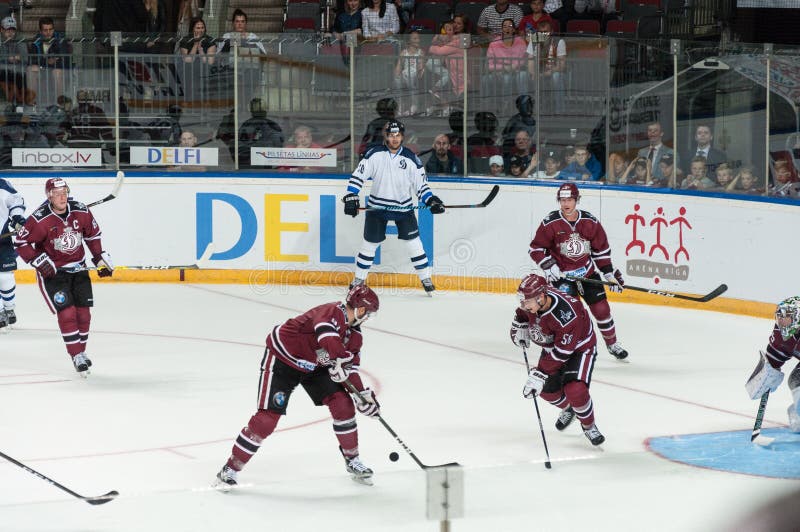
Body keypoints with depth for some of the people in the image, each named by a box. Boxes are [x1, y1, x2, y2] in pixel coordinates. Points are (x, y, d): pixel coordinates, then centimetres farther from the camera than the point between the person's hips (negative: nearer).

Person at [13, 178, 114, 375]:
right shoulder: (39, 219, -22)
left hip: (78, 268, 5)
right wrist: (39, 260, -21)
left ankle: (81, 351, 21)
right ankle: (77, 357, -9)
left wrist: (101, 258, 8)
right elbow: (21, 242, -14)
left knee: (83, 312, 4)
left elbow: (92, 234, 10)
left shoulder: (81, 211, -8)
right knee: (67, 312, -14)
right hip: (52, 271, -5)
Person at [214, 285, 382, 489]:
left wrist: (362, 393, -9)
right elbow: (327, 336, -49)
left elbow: (350, 366, 3)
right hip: (282, 357, -8)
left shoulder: (354, 333, 1)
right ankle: (230, 469, -3)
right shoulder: (333, 312, -28)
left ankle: (352, 460, 15)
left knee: (343, 404, -4)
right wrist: (341, 358, -41)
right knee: (267, 418, -13)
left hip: (314, 366, 8)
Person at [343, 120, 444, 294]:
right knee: (369, 243, 5)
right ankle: (359, 279, 20)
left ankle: (426, 279, 6)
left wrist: (431, 200, -15)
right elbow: (358, 176, -7)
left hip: (403, 207, 0)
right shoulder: (375, 154, -8)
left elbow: (421, 184, 0)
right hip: (378, 206, 0)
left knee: (414, 243, -3)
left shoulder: (411, 159, -6)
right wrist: (351, 197, -17)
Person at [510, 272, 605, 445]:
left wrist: (539, 375, -35)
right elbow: (522, 314, 9)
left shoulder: (566, 315, -41)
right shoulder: (533, 300, -19)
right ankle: (568, 409, 40)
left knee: (575, 390, -22)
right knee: (547, 389, 7)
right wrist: (519, 328, -4)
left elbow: (561, 353, -36)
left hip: (579, 347, -7)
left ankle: (589, 426, 5)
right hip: (552, 345, 7)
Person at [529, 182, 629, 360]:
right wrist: (549, 266, -17)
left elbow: (601, 248, 5)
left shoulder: (590, 222, -5)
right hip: (562, 274, -3)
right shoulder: (550, 223, -13)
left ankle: (612, 344, 26)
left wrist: (609, 272, 5)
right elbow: (536, 248, -6)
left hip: (588, 271, 3)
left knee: (601, 308, 7)